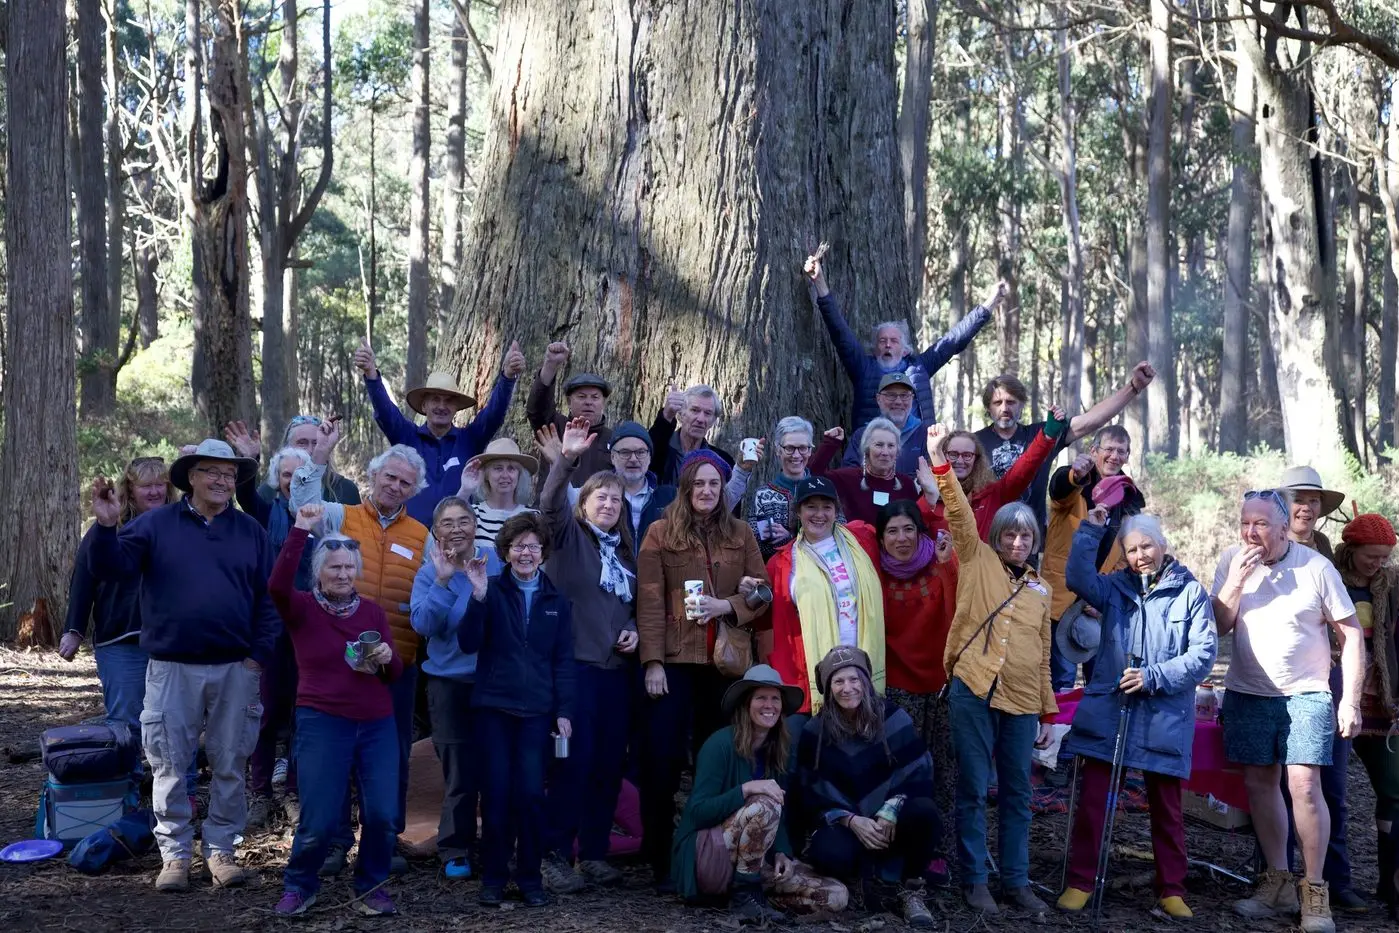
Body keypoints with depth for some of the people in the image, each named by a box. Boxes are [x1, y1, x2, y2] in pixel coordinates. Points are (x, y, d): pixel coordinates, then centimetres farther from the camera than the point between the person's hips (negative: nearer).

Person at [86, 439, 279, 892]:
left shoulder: (250, 531, 7)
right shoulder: (156, 524, 2)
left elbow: (267, 598, 6)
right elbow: (110, 568, -5)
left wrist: (259, 654, -2)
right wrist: (107, 527, -23)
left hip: (235, 669, 1)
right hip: (172, 668, -1)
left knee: (229, 766, 7)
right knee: (170, 767, 4)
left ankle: (220, 848, 19)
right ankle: (175, 852, 15)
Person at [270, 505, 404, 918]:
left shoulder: (372, 610, 9)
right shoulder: (302, 608, -1)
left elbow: (395, 673, 10)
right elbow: (277, 585, -24)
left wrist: (387, 659, -13)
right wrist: (300, 530, -25)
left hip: (378, 724, 3)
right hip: (322, 723, -3)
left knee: (381, 814, -1)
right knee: (320, 818, -4)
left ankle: (371, 885, 22)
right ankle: (299, 885, 22)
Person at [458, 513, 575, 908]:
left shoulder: (556, 600, 8)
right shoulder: (492, 591, 1)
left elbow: (563, 660, 8)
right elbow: (468, 644, -9)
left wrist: (564, 711, 1)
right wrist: (478, 596, -20)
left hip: (536, 710, 1)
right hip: (494, 707, -1)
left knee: (530, 793, -2)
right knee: (496, 792, 1)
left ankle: (530, 877, 10)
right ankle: (493, 876, 12)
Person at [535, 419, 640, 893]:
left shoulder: (625, 551, 17)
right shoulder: (569, 536, 1)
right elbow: (550, 503, -20)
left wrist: (634, 632, 6)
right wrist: (566, 460, -34)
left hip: (617, 666, 6)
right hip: (575, 663, -6)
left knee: (609, 763, 8)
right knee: (573, 761, -8)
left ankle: (594, 853, 17)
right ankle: (555, 855, 0)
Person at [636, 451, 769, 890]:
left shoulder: (741, 533, 10)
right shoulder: (661, 533, 2)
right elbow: (650, 601, -4)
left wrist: (726, 605, -12)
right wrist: (652, 662, -11)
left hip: (726, 659, 3)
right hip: (675, 658, -2)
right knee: (662, 757, -3)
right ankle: (660, 858, 7)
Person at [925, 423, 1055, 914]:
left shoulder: (1040, 589, 16)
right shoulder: (977, 561, 5)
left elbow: (1042, 654, 18)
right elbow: (959, 513, -10)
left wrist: (1047, 712, 15)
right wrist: (939, 459, -22)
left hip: (1021, 702, 4)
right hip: (973, 691, -4)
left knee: (1016, 794, 9)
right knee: (973, 789, 1)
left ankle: (1016, 881, 19)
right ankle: (974, 879, 11)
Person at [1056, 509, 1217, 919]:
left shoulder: (1190, 592, 0)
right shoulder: (1115, 587, 8)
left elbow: (1204, 654, -7)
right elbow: (1079, 579, -13)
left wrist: (1154, 677, -15)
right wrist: (1091, 531, -16)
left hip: (1165, 718, -1)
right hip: (1107, 711, 2)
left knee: (1167, 808, 11)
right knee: (1091, 800, 0)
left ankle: (1171, 889, 23)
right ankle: (1080, 882, 12)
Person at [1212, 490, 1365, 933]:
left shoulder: (1315, 567, -10)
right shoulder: (1232, 561, -3)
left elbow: (1351, 634, -5)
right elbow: (1218, 625, -4)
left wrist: (1350, 700, -9)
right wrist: (1236, 579, -18)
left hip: (1306, 694, -3)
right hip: (1247, 693, 3)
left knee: (1304, 784, -13)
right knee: (1259, 782, 7)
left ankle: (1315, 890, -1)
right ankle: (1278, 882, 20)